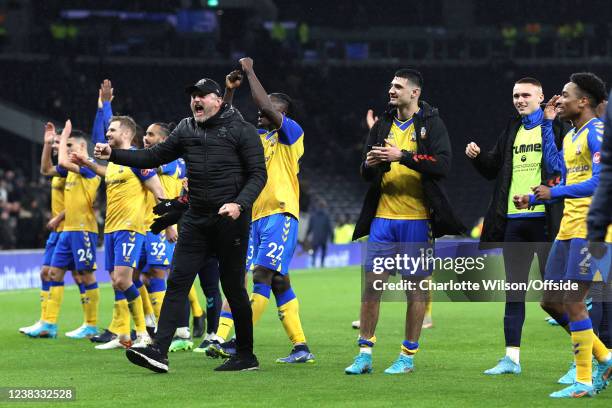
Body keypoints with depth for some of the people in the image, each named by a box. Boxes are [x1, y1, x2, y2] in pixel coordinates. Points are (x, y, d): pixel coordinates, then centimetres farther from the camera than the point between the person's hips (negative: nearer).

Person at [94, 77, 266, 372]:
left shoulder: (241, 130, -3)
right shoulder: (186, 130, 12)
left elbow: (258, 174, -6)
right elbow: (154, 156, 13)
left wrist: (239, 204, -22)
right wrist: (113, 154, 1)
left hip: (231, 219, -5)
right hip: (196, 220, 5)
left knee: (233, 287, 1)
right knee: (177, 282, -5)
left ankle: (246, 356, 13)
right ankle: (159, 350, -11)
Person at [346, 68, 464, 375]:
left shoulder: (430, 123, -1)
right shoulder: (383, 125, 14)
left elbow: (443, 164, -14)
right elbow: (366, 174, 16)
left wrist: (403, 156, -20)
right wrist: (370, 164, -8)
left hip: (417, 219, -4)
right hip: (383, 215, 4)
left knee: (416, 286, 1)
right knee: (371, 282, 0)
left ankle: (408, 356, 10)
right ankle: (364, 353, 6)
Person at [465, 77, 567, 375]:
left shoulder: (557, 126, 0)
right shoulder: (512, 130, 16)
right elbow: (493, 170, 22)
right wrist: (477, 157, 4)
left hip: (544, 219, -6)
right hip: (513, 220, 6)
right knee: (514, 291, 7)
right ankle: (512, 358, 9)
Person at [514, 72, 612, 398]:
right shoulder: (571, 135, 17)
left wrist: (554, 192, -21)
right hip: (568, 227, 10)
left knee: (573, 302, -10)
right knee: (551, 301, 9)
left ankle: (584, 382, -2)